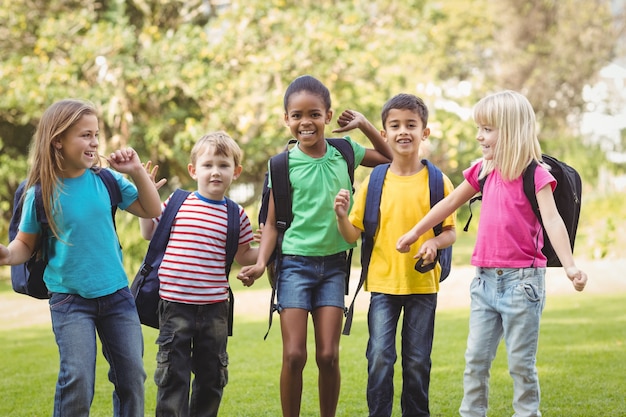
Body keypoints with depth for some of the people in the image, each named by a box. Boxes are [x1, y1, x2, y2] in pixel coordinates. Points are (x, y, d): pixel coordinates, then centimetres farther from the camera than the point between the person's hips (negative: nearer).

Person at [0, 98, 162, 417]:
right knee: (77, 381, -13)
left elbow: (152, 210, 6)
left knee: (132, 376, 8)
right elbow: (26, 243, 2)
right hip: (70, 299, -3)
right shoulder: (41, 192, -9)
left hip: (116, 294, 3)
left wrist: (137, 171, -7)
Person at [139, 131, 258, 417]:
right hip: (175, 305, -1)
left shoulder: (236, 215, 3)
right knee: (172, 374, 1)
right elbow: (148, 233, 15)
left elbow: (245, 257, 13)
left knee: (211, 375, 12)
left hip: (214, 308, 2)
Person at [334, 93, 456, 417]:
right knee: (379, 358, -6)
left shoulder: (437, 182, -1)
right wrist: (341, 215, -17)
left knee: (417, 362, 7)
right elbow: (353, 235, 2)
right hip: (383, 283, 0)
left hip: (422, 284, 0)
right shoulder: (373, 182, 1)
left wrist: (433, 242, -19)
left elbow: (450, 232, 1)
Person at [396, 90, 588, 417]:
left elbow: (552, 220, -20)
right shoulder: (484, 171, 9)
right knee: (476, 358, 7)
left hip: (521, 279, -6)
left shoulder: (535, 174, -9)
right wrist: (414, 233, 29)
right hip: (485, 279, 6)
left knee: (521, 362, 1)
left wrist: (569, 266, -33)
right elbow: (450, 203, 21)